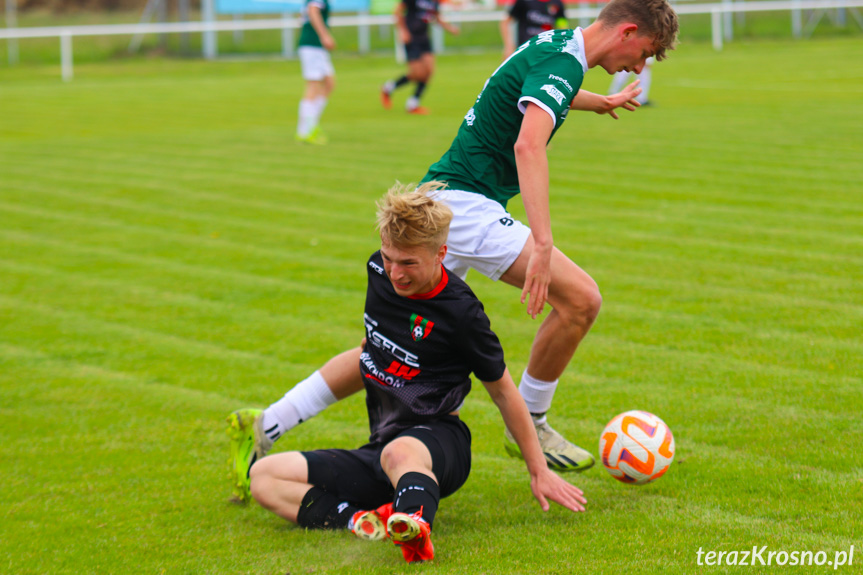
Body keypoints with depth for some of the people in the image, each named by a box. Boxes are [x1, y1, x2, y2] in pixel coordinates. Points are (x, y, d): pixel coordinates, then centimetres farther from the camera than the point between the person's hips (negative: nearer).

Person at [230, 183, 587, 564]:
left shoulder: (460, 313, -15)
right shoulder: (380, 271, 3)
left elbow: (502, 389, -2)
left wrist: (539, 471, 4)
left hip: (437, 441, -7)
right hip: (381, 444, 7)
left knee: (400, 453, -46)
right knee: (264, 478, -13)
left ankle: (415, 524, -80)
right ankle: (362, 520, -38)